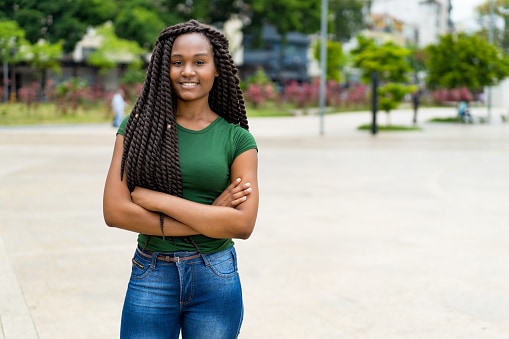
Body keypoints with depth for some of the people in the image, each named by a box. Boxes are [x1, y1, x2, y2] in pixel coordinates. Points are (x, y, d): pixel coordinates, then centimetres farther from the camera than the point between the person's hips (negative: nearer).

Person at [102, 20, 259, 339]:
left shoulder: (237, 138, -2)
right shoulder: (139, 127, -1)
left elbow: (243, 224, -12)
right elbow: (115, 211, -10)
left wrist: (156, 199, -16)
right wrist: (210, 218, -14)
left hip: (216, 279, 0)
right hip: (150, 278, 0)